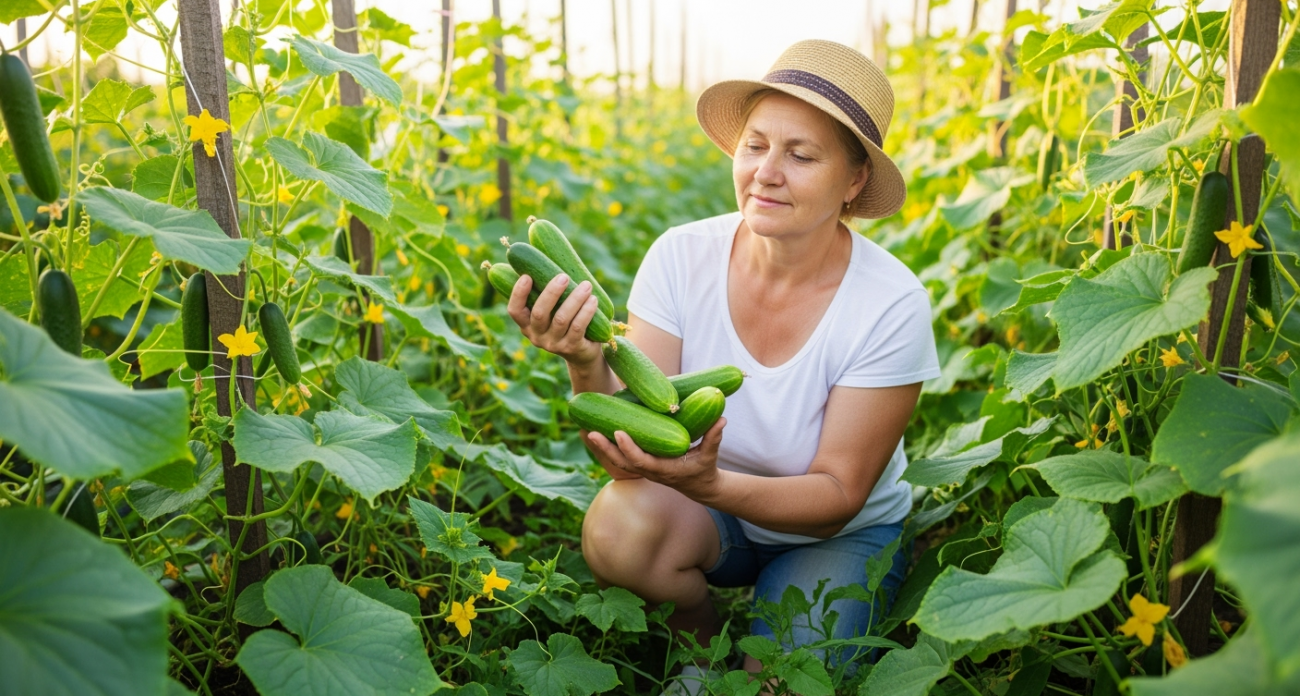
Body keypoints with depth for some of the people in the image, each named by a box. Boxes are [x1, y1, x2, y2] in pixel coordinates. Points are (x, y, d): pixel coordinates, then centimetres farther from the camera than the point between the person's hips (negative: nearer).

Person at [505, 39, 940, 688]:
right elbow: (634, 450, -20)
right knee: (618, 528, -29)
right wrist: (587, 364, -41)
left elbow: (836, 497, -19)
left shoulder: (892, 305, -23)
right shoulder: (682, 257, -18)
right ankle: (702, 643, 4)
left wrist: (712, 483, -38)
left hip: (840, 537, -1)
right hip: (708, 513, 2)